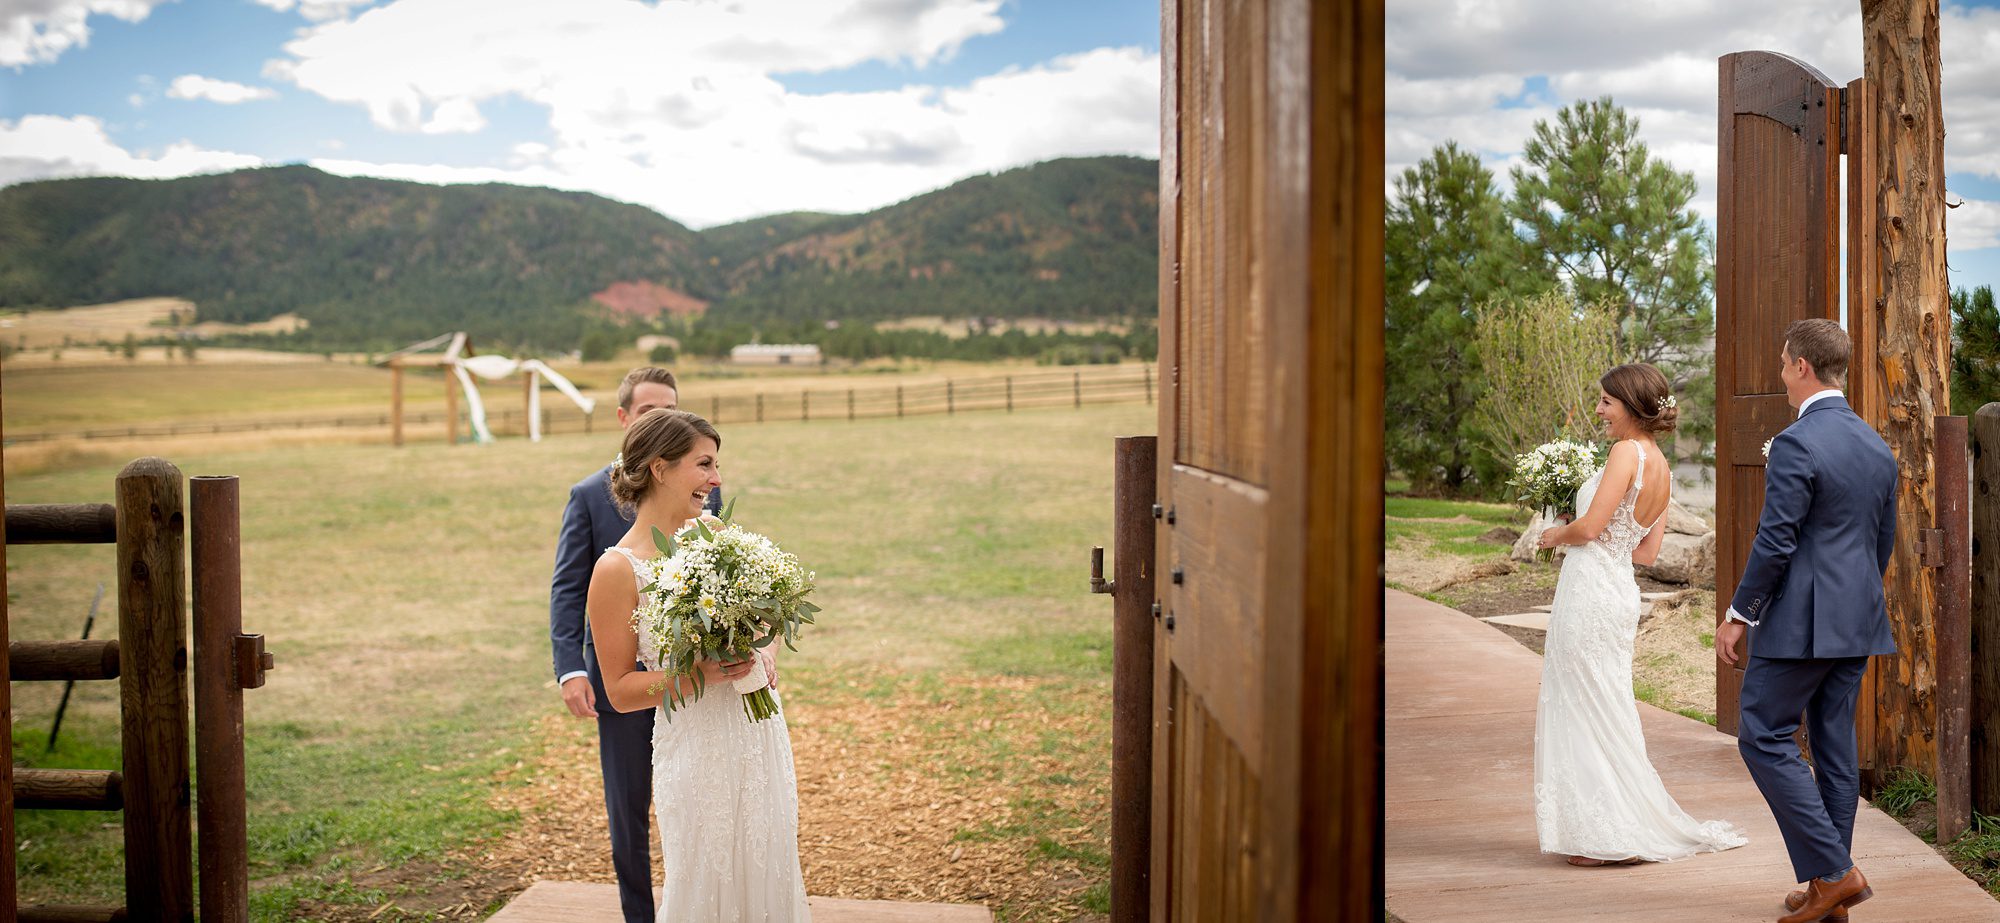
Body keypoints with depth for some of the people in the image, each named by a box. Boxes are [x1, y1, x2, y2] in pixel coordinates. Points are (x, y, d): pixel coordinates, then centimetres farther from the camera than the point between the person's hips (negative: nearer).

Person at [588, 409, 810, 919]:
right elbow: (620, 690, -9)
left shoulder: (715, 535, 3)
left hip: (761, 730, 6)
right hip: (698, 747, -5)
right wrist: (697, 675, -21)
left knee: (770, 873, 13)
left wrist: (765, 652, -5)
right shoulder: (619, 569, -13)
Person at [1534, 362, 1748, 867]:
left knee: (1590, 712, -1)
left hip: (1591, 593, -9)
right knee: (1604, 713, 15)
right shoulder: (1662, 470, 13)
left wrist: (1556, 535, 2)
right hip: (1618, 590, 9)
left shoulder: (1627, 452, -14)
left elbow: (1590, 527, -18)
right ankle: (1623, 828, 21)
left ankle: (1610, 836, 4)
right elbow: (1647, 551, 16)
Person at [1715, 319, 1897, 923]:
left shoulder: (1796, 444, -16)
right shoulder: (1878, 446, 10)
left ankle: (1833, 871, -6)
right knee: (1835, 746, 11)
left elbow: (1775, 542, -18)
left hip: (1800, 620, -8)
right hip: (1857, 623, 9)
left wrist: (1738, 616, -10)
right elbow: (1884, 543, 17)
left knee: (1764, 738, -1)